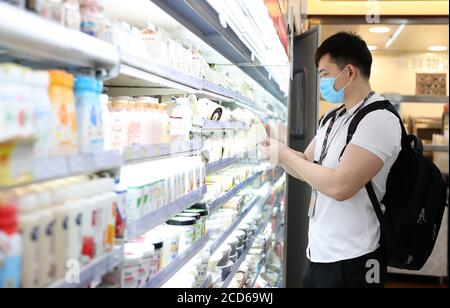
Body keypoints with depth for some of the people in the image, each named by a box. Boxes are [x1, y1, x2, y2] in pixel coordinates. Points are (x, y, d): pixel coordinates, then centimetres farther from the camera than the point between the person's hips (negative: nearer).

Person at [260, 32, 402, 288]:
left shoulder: (380, 120, -18)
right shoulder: (334, 120, 11)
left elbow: (340, 186, -27)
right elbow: (307, 168, 16)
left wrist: (285, 155, -16)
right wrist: (277, 144, 0)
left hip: (350, 261, -8)